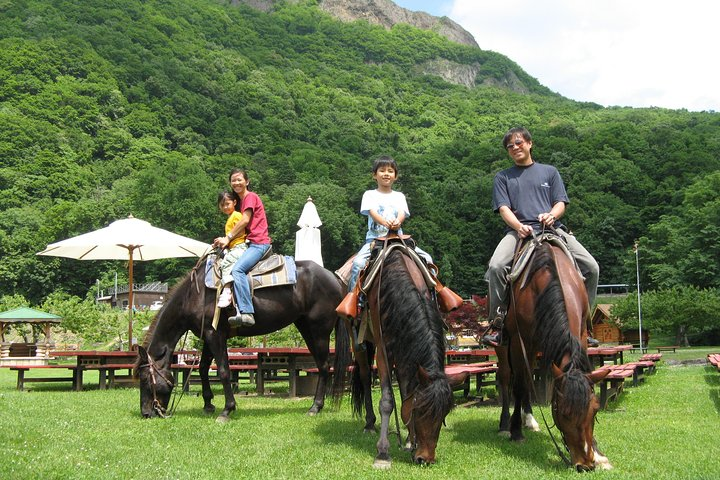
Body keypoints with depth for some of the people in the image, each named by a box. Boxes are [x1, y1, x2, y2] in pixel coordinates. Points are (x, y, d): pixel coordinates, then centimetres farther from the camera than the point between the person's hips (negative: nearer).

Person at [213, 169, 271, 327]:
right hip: (251, 243, 11)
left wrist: (228, 238, -9)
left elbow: (245, 220, -12)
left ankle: (246, 313, -39)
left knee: (237, 269, -29)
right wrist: (226, 240, 7)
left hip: (259, 243, -11)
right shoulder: (241, 200, 25)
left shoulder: (250, 196, -3)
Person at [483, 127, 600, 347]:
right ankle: (496, 322, -19)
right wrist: (519, 226, -15)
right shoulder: (503, 177, 19)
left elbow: (561, 203, 13)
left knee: (591, 267, -16)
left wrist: (551, 215, -11)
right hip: (518, 231, -1)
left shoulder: (549, 171, 22)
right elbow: (504, 208, 6)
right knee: (496, 266, -31)